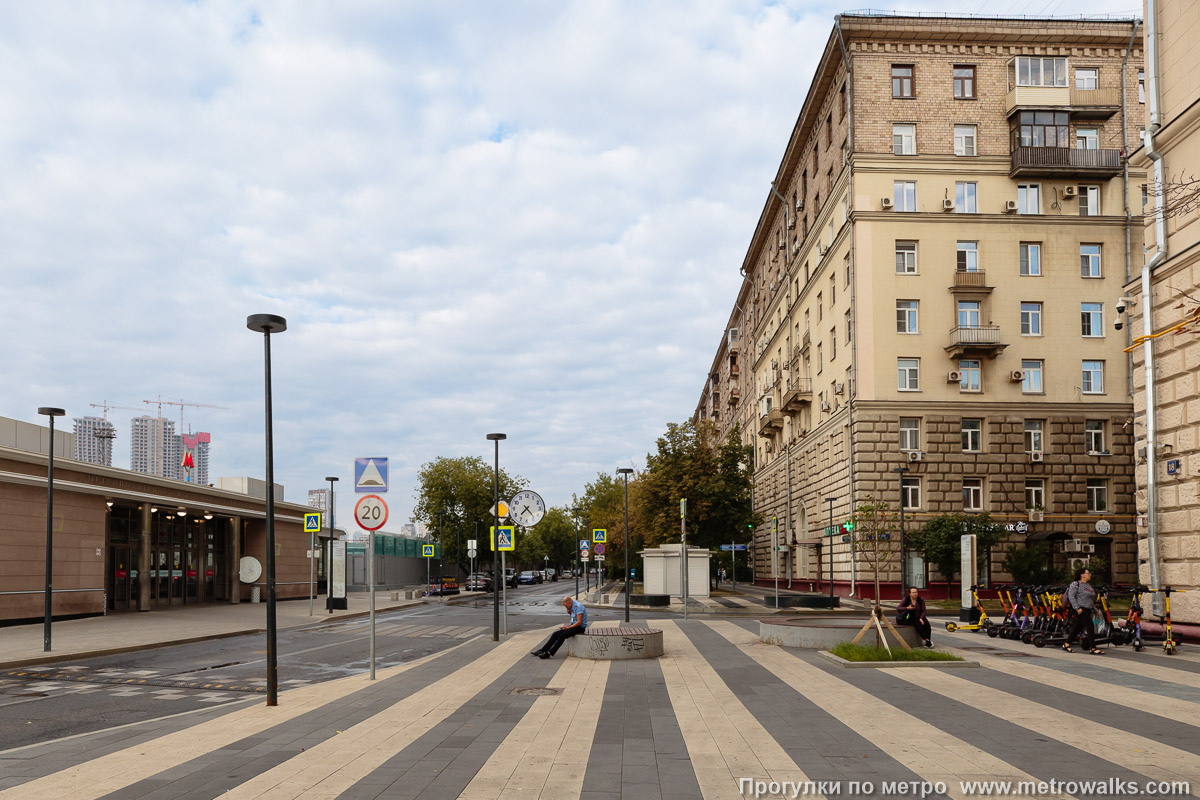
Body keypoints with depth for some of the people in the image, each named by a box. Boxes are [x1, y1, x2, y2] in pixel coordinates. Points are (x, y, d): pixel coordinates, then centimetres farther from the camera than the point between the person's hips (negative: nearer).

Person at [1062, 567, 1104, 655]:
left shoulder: (1088, 586, 19)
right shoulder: (1075, 585, -8)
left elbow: (1092, 599, 26)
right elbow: (1071, 596, -16)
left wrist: (1094, 609, 18)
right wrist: (1077, 608, -23)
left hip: (1087, 610, 9)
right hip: (1080, 610, -9)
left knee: (1078, 628, 12)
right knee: (1090, 626, -14)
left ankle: (1066, 644, 24)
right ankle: (1093, 648, -11)